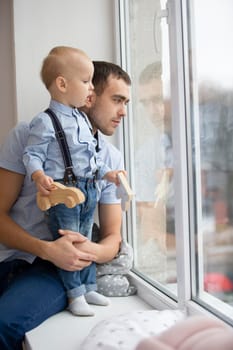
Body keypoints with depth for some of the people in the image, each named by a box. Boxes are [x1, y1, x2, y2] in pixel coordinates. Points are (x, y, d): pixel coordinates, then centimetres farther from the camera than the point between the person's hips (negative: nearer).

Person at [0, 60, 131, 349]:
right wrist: (46, 249, -18)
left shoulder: (112, 159, 8)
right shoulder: (28, 134, 1)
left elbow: (112, 239, 12)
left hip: (59, 266, 1)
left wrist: (92, 251, -12)